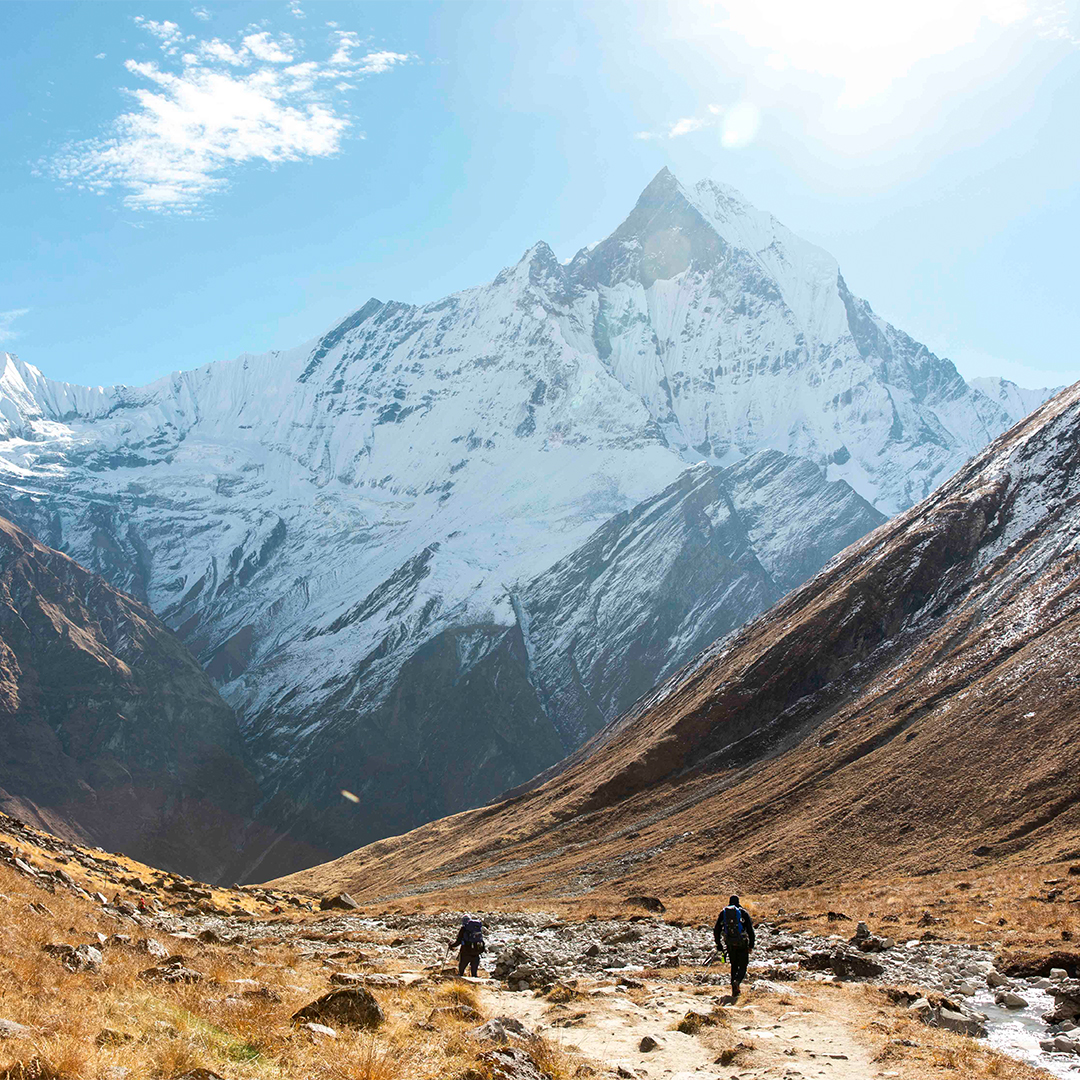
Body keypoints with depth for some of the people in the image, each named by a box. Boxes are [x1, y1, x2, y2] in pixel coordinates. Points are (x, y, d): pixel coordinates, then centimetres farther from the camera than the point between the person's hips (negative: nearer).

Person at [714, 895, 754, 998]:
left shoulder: (723, 913, 7)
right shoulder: (743, 913, -1)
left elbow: (716, 930, 7)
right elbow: (750, 930, -5)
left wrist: (718, 943, 15)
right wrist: (751, 945, 1)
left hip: (730, 945, 3)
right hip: (742, 944, -3)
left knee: (734, 965, 19)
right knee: (742, 966, 7)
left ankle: (735, 990, 12)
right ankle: (736, 981, -23)